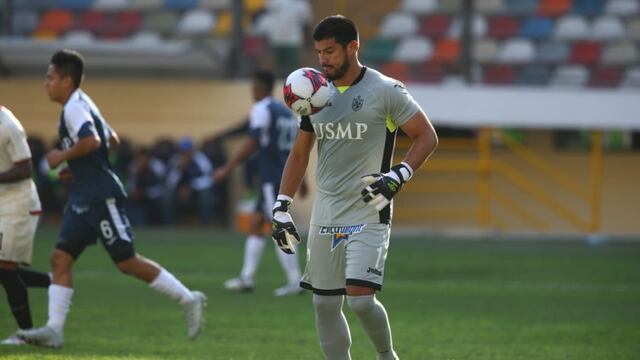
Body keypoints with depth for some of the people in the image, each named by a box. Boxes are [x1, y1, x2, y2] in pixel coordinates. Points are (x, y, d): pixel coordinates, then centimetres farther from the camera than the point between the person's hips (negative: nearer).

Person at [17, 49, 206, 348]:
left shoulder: (74, 107, -14)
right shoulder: (81, 105, 17)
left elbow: (91, 141, -30)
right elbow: (111, 140, 26)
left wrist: (62, 156, -16)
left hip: (100, 197, -10)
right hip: (83, 199, 10)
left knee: (127, 261, -6)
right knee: (60, 257, 2)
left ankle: (188, 300, 3)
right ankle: (54, 329, -3)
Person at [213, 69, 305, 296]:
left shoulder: (261, 109, -9)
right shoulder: (286, 111, 16)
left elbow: (251, 145, -15)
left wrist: (227, 169, -12)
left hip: (271, 178, -9)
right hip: (285, 176, 9)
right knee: (255, 224, 13)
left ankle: (295, 282, -11)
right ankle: (246, 278, 12)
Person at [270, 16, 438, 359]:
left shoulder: (385, 91, -7)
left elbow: (427, 137, -4)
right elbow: (299, 153, 17)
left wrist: (398, 177, -18)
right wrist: (281, 208, 10)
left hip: (368, 214, -6)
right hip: (325, 215, 6)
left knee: (360, 299, -15)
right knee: (324, 305, 5)